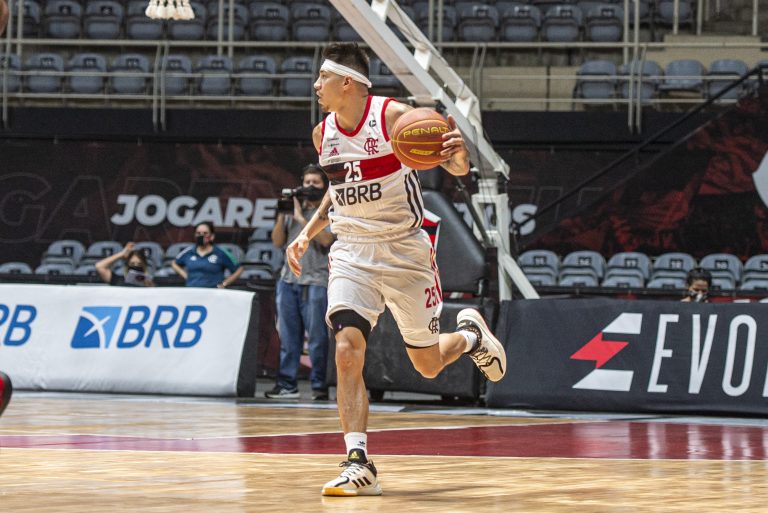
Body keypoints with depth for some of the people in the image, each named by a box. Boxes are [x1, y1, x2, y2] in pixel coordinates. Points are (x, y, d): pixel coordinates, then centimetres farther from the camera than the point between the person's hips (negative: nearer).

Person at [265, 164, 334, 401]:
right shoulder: (293, 209, 18)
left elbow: (326, 239, -12)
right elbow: (277, 241, 13)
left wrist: (301, 218, -10)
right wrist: (281, 216, 0)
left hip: (315, 281, -5)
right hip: (288, 280, 5)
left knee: (317, 338, -6)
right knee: (288, 337, 4)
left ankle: (319, 386, -3)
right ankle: (287, 384, 7)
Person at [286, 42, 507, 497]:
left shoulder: (395, 117, -14)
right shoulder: (323, 133, 3)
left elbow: (458, 169, -11)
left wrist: (459, 153, -34)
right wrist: (307, 234, 15)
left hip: (404, 251, -3)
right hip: (353, 253, 4)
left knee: (428, 365, 7)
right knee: (347, 351, -18)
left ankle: (471, 334, 42)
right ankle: (359, 464, -19)